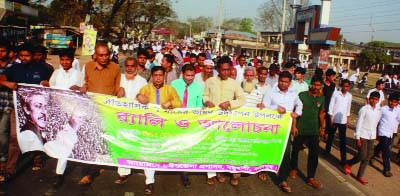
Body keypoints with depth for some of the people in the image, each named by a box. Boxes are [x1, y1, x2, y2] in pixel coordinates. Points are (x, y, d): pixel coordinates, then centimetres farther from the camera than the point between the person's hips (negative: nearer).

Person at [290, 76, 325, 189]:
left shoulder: (322, 98, 4)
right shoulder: (302, 95, -7)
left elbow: (321, 113, 11)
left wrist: (322, 127, 6)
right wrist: (294, 126, -11)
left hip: (314, 131, 3)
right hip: (300, 129, -3)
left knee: (314, 154, 1)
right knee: (296, 150, 12)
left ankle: (311, 178, 11)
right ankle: (294, 168, 36)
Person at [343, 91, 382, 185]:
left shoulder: (379, 111, 5)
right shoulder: (364, 109, -10)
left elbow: (376, 124, 11)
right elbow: (359, 123, -10)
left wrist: (375, 136, 9)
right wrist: (357, 137, -13)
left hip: (372, 137, 6)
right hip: (363, 136, -6)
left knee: (368, 157, 7)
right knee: (362, 156, -8)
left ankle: (360, 176, 17)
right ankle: (348, 164, 19)